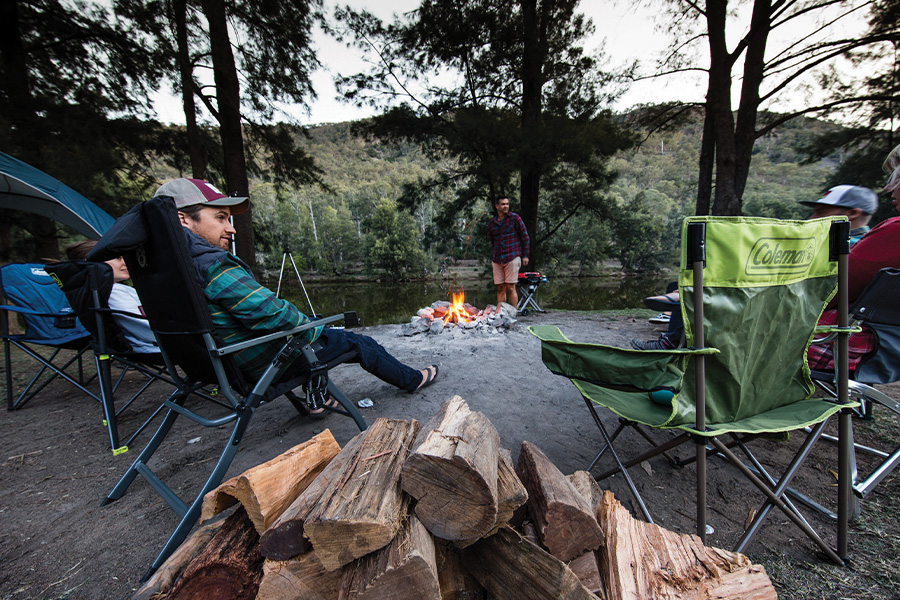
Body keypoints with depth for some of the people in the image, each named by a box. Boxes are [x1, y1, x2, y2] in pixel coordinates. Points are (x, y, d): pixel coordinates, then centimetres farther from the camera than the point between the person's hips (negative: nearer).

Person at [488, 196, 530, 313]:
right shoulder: (491, 223, 12)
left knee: (510, 288, -5)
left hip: (512, 258, -4)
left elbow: (525, 237, 3)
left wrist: (525, 255, -2)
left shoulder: (514, 218, 2)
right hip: (497, 260, 4)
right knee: (500, 288, 5)